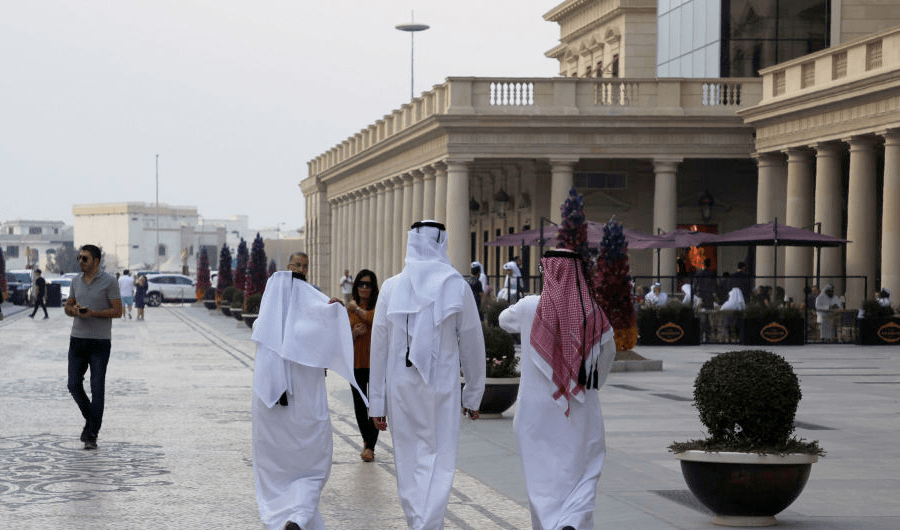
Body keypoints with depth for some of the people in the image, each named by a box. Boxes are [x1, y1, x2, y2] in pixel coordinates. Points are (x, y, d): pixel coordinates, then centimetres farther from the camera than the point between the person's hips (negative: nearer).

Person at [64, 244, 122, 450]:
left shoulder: (109, 282, -6)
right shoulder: (76, 281, 9)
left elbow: (117, 311, -8)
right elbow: (67, 307, 16)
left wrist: (92, 313, -20)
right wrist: (74, 310, -9)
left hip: (100, 341, -5)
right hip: (78, 340, 5)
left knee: (97, 389, -5)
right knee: (74, 385, 1)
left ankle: (92, 435, -1)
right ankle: (91, 419, 26)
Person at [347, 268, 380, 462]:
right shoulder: (349, 309, 10)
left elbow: (373, 318, -22)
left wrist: (356, 308, -8)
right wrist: (355, 333, -11)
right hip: (356, 361, 4)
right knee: (359, 404, 8)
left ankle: (371, 446, 1)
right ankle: (366, 441, 27)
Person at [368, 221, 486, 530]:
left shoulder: (391, 287, -1)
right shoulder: (457, 287, -4)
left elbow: (379, 347, 1)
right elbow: (472, 345, 1)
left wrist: (377, 401, 8)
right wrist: (473, 395, 12)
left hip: (401, 387, 2)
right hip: (441, 388, -2)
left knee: (408, 462, 14)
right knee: (438, 464, -1)